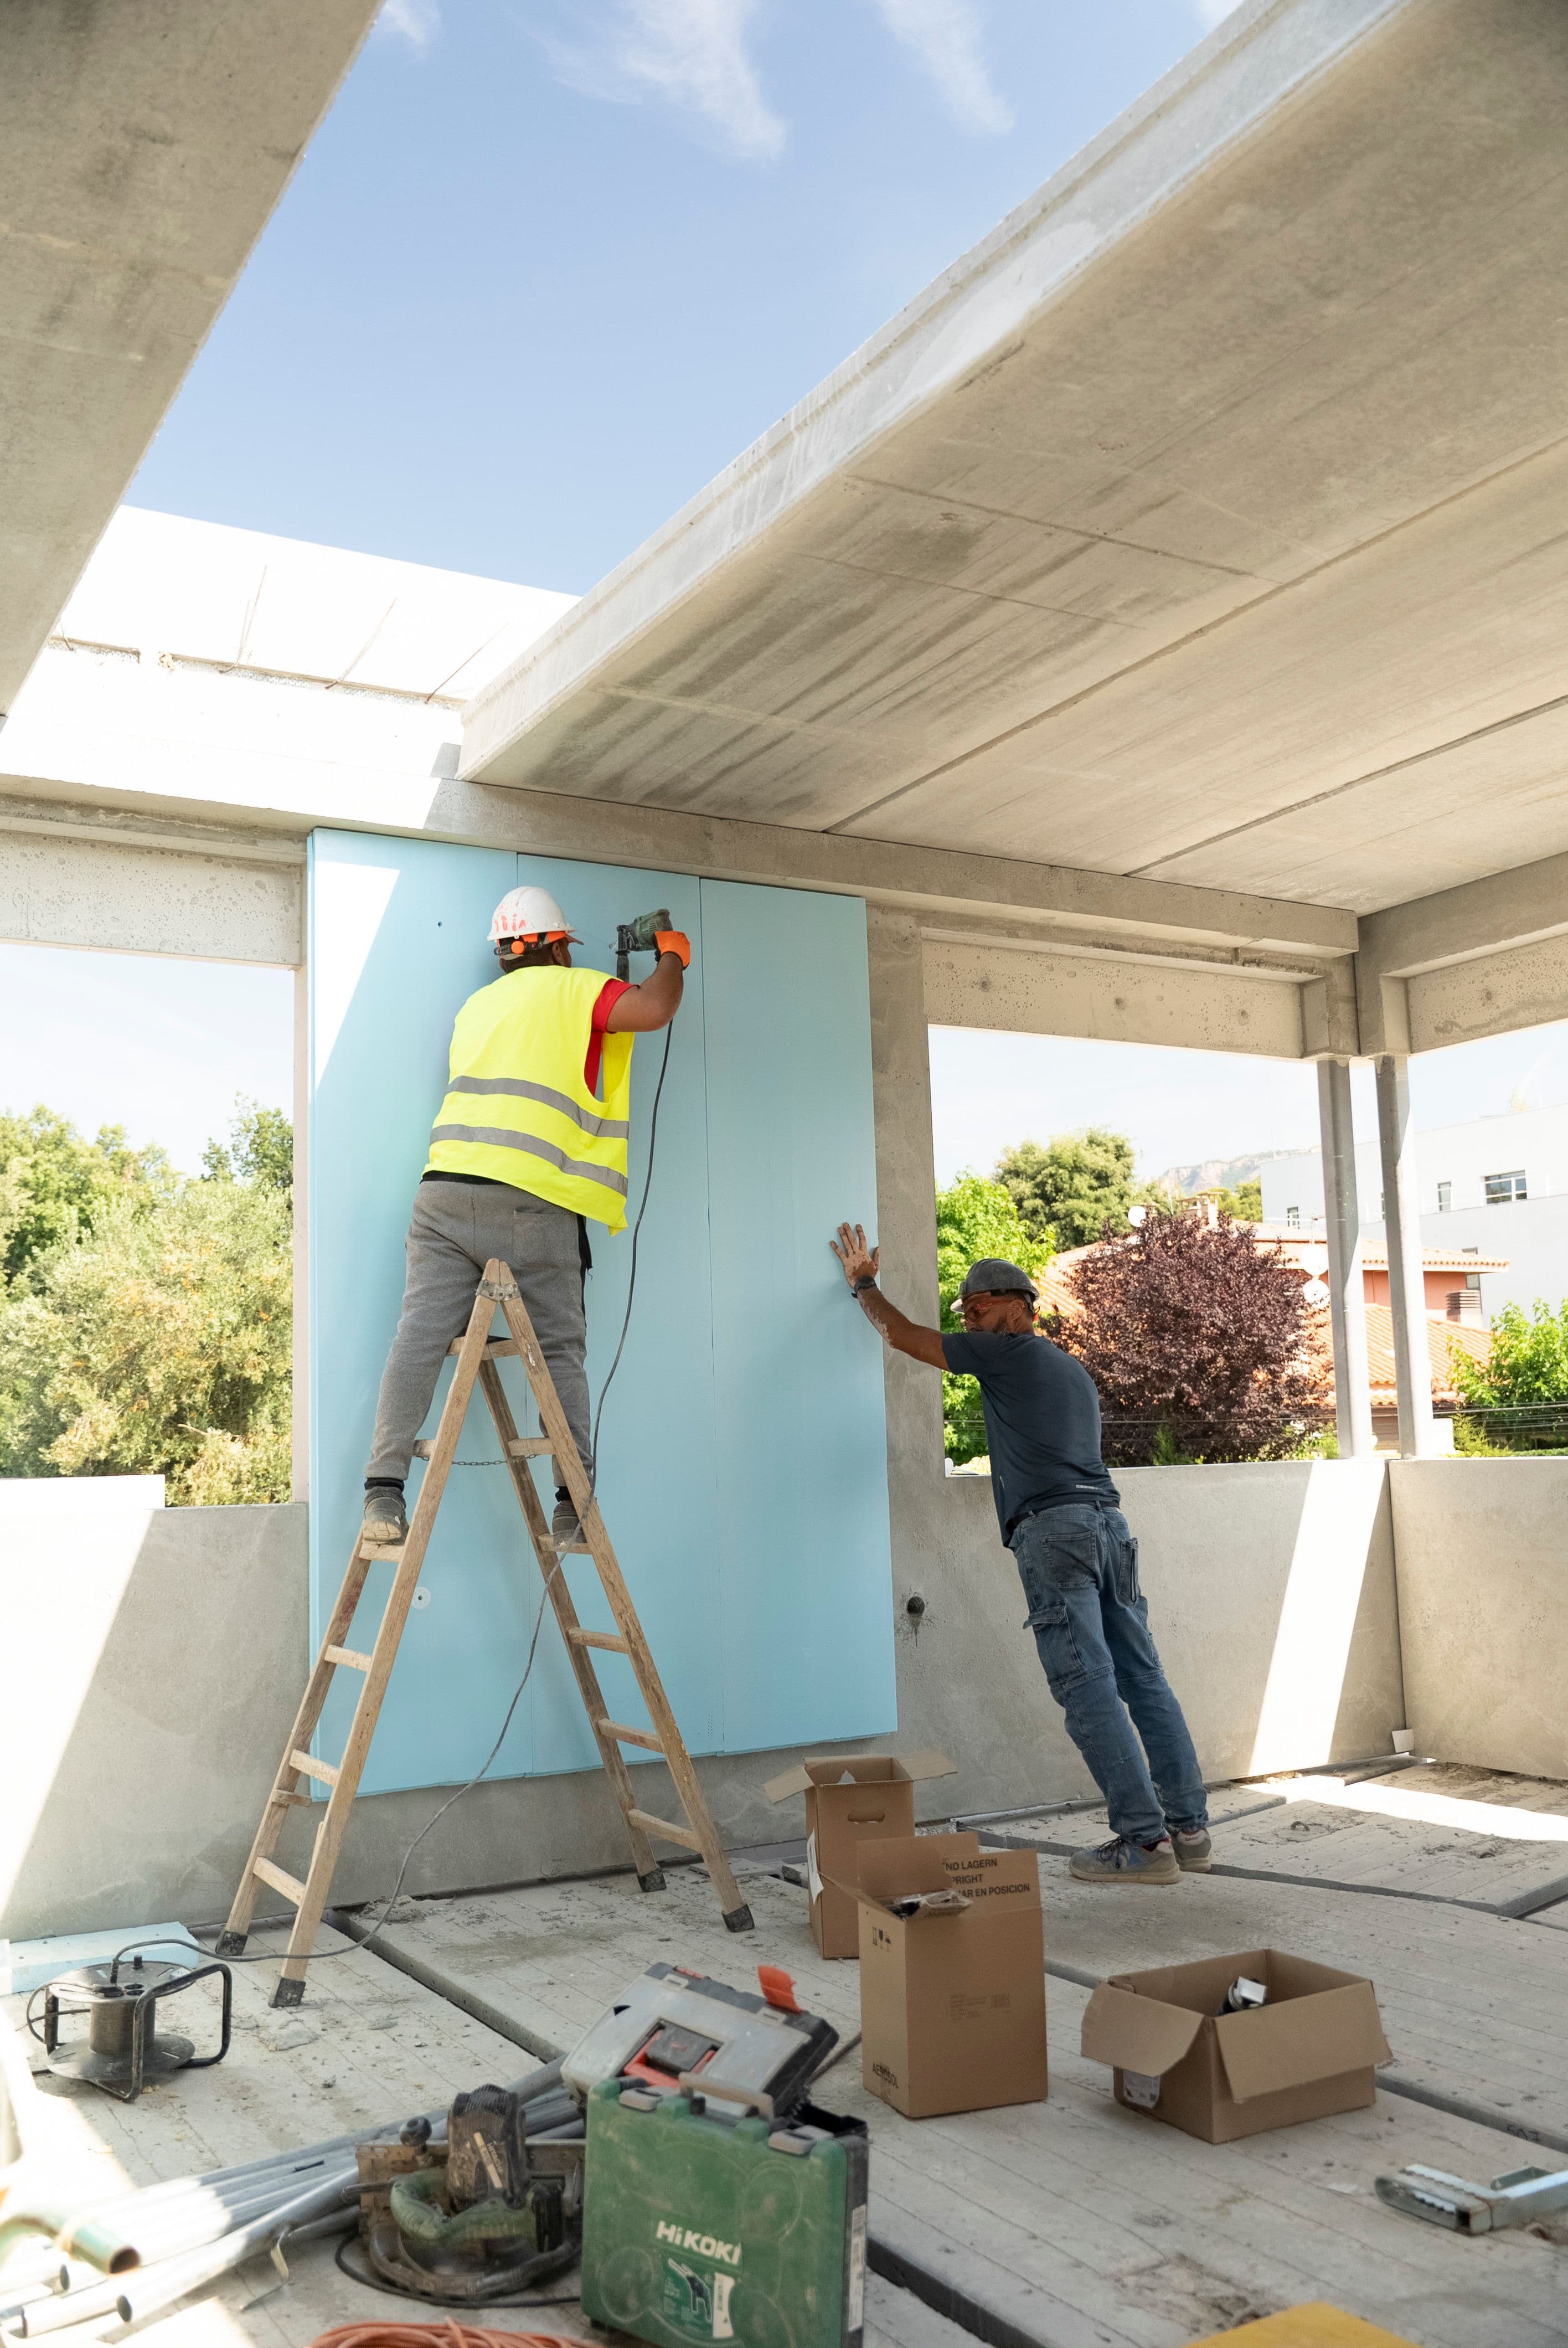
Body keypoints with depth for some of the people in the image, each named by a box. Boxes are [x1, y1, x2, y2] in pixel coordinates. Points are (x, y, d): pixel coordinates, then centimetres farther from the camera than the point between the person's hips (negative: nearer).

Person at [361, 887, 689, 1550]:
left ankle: (384, 1490, -11)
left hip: (446, 1189, 5)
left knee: (419, 1337, -3)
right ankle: (572, 1505, 5)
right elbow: (654, 1009, -7)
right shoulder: (573, 990, 8)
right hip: (530, 1204, -4)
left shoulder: (477, 1006, 27)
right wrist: (672, 958, 14)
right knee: (560, 1351, 5)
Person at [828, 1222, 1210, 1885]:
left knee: (1089, 1687, -9)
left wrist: (862, 1282, 25)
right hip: (1108, 1520, 8)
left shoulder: (1007, 1353, 4)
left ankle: (1143, 1840, -12)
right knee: (1143, 1679, 6)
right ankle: (1188, 1829, 6)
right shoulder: (1074, 1371, 28)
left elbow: (902, 1335, 10)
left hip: (1054, 1528, -8)